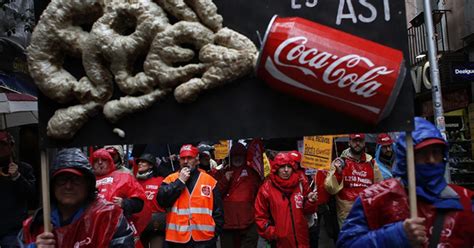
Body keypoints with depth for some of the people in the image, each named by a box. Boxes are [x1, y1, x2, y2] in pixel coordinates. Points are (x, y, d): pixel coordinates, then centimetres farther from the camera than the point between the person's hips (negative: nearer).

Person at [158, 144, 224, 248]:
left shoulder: (209, 180, 4)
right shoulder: (170, 179, 6)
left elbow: (218, 211, 6)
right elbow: (162, 200, -10)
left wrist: (216, 234, 2)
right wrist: (180, 181, -10)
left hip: (204, 239, 0)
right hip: (176, 239, 1)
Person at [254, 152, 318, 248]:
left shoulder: (301, 184, 1)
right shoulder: (267, 188, -7)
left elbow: (306, 211, 8)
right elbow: (260, 217, -3)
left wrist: (311, 202, -10)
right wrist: (272, 233, -11)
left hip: (301, 240, 3)